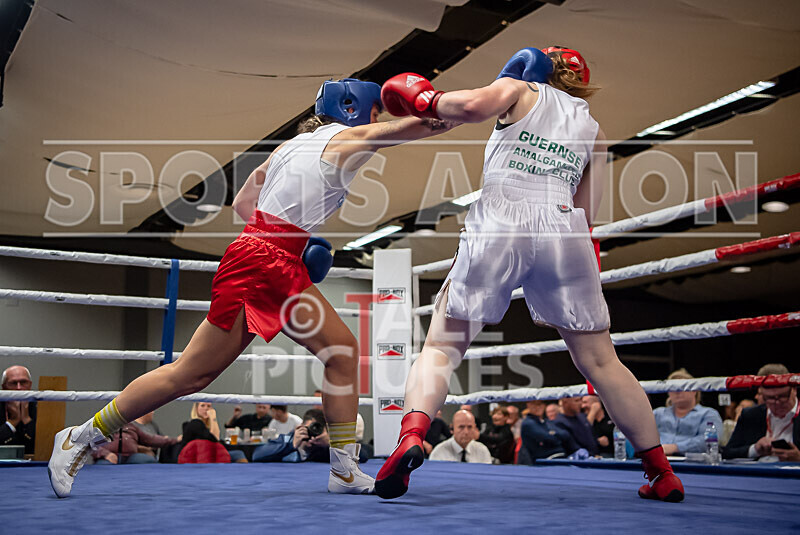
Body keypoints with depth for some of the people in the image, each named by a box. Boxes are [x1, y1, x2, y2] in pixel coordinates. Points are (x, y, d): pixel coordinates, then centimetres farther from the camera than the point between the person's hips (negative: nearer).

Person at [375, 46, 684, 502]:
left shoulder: (522, 91, 18)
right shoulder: (594, 132, 25)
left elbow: (475, 106, -5)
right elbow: (585, 213, 16)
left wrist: (426, 100, 11)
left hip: (497, 223, -2)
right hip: (563, 229, 3)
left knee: (442, 347, 5)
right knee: (600, 361, 11)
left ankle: (412, 437, -20)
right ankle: (662, 472, 15)